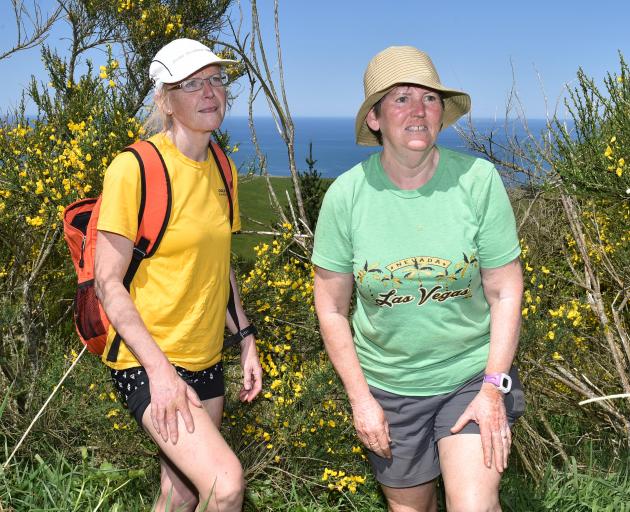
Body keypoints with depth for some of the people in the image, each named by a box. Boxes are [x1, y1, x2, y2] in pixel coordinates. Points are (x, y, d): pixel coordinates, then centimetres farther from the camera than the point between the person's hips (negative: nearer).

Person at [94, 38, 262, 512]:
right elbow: (108, 283, -15)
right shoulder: (134, 167, -15)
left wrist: (246, 340, 10)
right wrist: (159, 369, -20)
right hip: (148, 362, -7)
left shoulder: (221, 169, 7)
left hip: (206, 361, 7)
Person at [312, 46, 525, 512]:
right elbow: (331, 307, -5)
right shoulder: (347, 194, -12)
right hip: (387, 386, 1)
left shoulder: (478, 180, -13)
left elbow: (505, 291, -7)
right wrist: (360, 399, -5)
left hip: (472, 374, -1)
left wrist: (494, 386, -11)